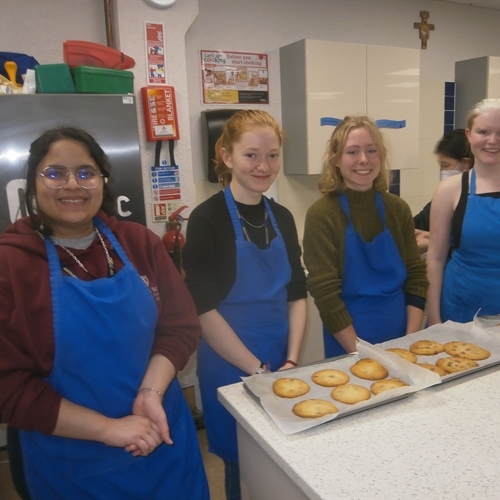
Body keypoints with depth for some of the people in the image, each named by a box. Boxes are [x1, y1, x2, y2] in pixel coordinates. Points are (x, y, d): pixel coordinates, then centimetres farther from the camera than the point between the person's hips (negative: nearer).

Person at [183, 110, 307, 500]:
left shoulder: (282, 217, 2)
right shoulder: (208, 219, -15)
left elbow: (297, 295, 5)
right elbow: (204, 309, -17)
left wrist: (292, 361, -5)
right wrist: (256, 370, -15)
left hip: (280, 365, 6)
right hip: (231, 367, -5)